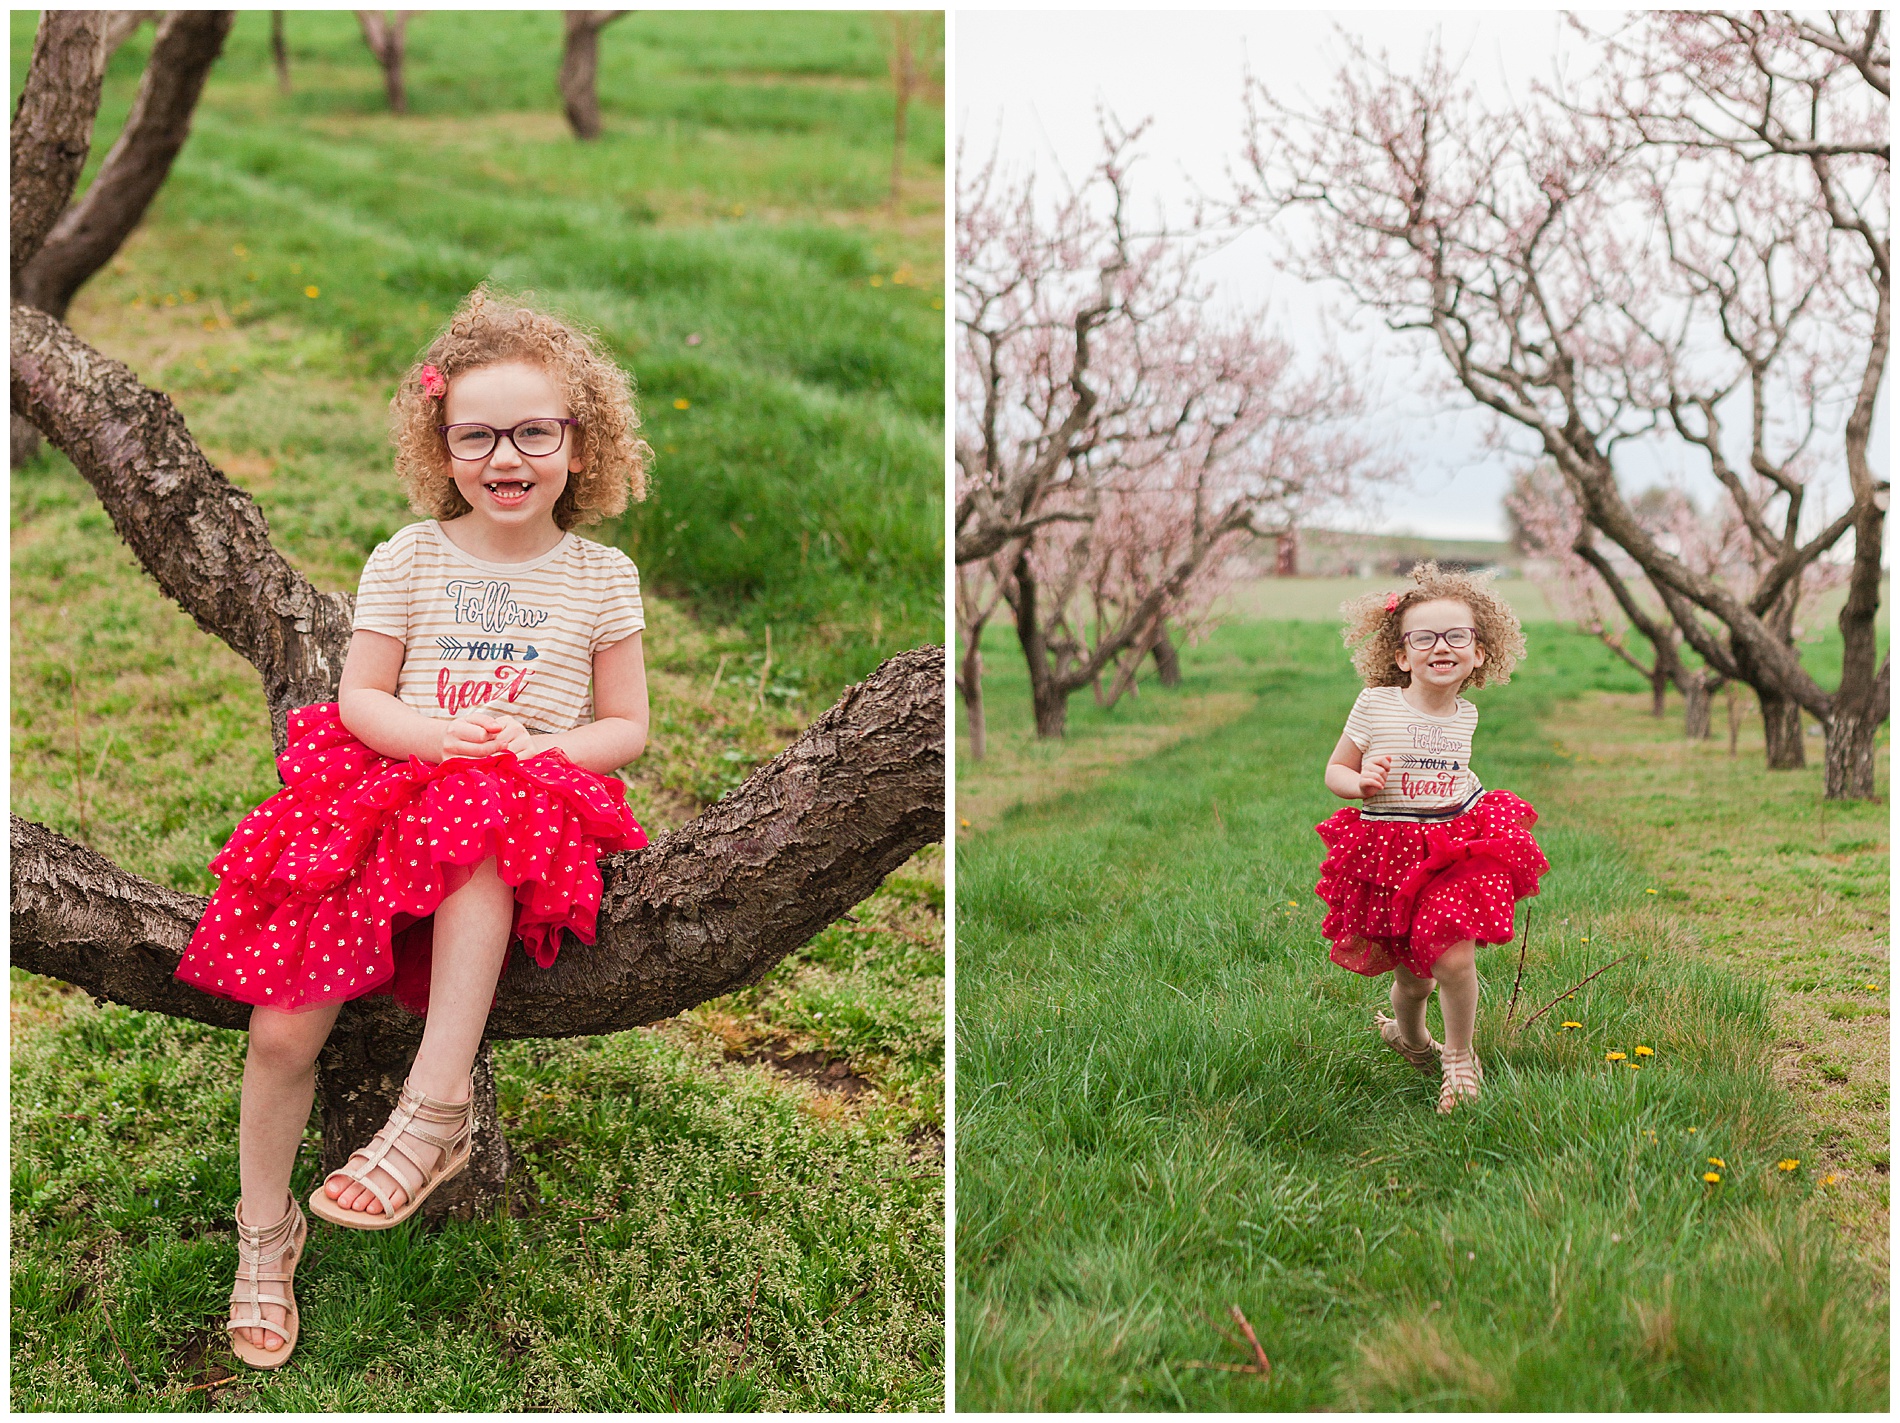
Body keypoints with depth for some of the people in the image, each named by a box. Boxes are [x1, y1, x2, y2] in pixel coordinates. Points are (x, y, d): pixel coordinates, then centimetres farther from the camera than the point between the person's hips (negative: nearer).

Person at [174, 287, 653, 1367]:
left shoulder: (601, 575, 5)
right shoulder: (410, 558, 6)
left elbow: (627, 728, 7)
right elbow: (360, 699, 7)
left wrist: (534, 747, -12)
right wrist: (441, 734, -14)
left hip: (536, 804, -1)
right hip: (390, 793, 2)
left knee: (489, 822, -41)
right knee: (283, 1026, -11)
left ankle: (436, 1107, -34)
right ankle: (265, 1231, 13)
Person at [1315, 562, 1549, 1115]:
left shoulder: (1465, 715, 6)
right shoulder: (1374, 706, -8)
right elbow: (1334, 771, 0)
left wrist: (1466, 792, 10)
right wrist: (1362, 784, -19)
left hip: (1457, 847, 2)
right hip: (1389, 851, -2)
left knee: (1453, 957, -16)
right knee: (1411, 973, 6)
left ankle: (1459, 1057, 10)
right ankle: (1409, 1034, 42)